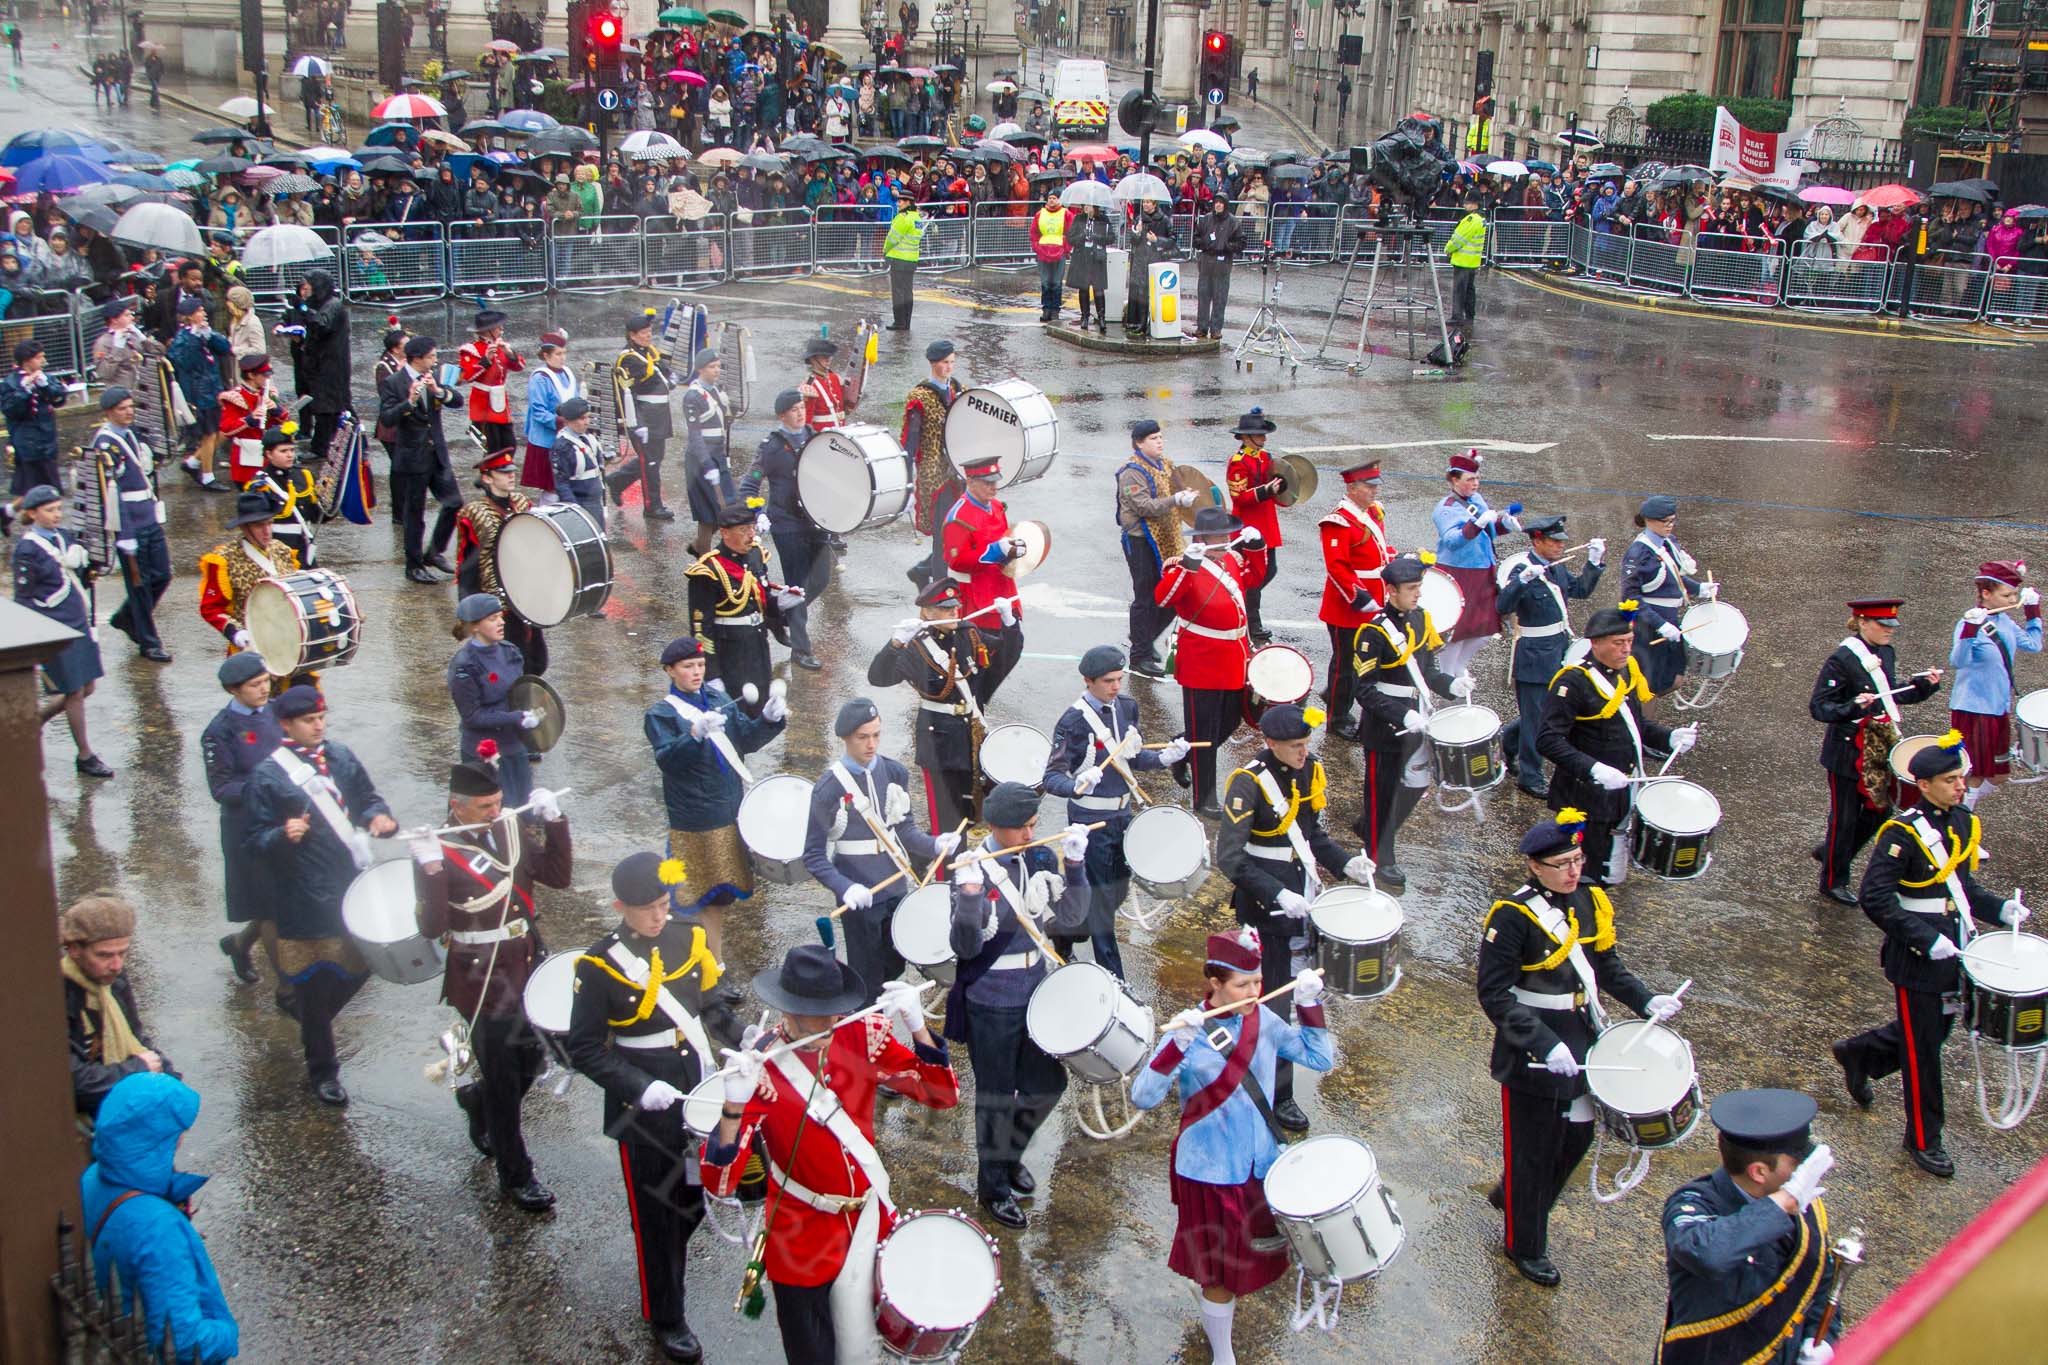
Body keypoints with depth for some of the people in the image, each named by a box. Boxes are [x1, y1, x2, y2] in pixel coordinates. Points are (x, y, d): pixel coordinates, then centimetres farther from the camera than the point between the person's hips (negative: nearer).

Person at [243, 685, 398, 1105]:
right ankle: (322, 1072, 19)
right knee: (315, 987, 3)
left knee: (359, 967, 13)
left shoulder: (339, 756, 6)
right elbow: (255, 841, -8)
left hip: (354, 885, 5)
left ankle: (316, 1027, 40)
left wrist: (379, 817, -6)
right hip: (306, 901, -5)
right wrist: (283, 836, -28)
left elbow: (366, 798, 17)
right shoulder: (268, 775, -10)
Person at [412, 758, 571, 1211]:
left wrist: (553, 820, -8)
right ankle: (515, 1176, 21)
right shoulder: (439, 851, -17)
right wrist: (431, 869, -35)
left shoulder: (512, 826, -1)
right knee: (504, 1082, 5)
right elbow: (432, 927, -25)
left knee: (531, 1060, 20)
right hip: (482, 982, -6)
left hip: (526, 968, 6)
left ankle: (477, 1102, 49)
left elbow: (559, 875, 1)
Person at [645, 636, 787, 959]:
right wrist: (696, 733, -39)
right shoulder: (661, 714, -10)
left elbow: (747, 739, 8)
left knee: (723, 889, 15)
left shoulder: (718, 698, 7)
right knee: (711, 895, 2)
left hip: (730, 808, 5)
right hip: (696, 819, -5)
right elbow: (667, 759, -23)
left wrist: (769, 719, -11)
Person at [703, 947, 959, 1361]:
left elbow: (944, 1094, -11)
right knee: (813, 1352, 15)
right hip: (802, 1241, -4)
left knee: (859, 1346, 23)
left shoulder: (863, 1035, -12)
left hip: (870, 1223, 4)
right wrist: (734, 1106, -47)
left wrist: (916, 1026, -27)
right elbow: (720, 1184, -30)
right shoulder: (761, 1068, -25)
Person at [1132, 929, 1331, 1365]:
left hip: (1261, 1163, 5)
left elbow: (1321, 1059, 2)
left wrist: (1309, 1005, -11)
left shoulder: (1263, 1019, -4)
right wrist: (1177, 1046, -42)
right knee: (1221, 1272, 7)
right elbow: (1142, 1097, -28)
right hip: (1210, 1171, -5)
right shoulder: (1189, 1032, -19)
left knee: (1249, 1257, 23)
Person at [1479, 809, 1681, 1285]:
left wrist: (1644, 1000, -2)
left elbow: (1606, 963, 14)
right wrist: (1545, 1045, -29)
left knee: (1578, 1136, 20)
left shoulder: (1590, 901, -1)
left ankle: (1511, 1195, 46)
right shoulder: (1512, 916, -22)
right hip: (1532, 1058, -7)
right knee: (1533, 1150, 9)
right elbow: (1494, 994, -22)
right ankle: (1524, 1244, 31)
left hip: (1582, 1044, 7)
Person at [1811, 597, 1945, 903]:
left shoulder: (1885, 654, 4)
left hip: (1881, 750, 8)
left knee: (1879, 810, 16)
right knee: (1845, 818, 5)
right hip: (1849, 754, -8)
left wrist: (1923, 685, 2)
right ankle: (1833, 882, 22)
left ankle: (1829, 852, 37)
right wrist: (1853, 707, -34)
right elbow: (1818, 708, -19)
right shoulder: (1841, 660, -20)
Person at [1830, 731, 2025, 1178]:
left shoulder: (1965, 822, 4)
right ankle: (1924, 1140, 19)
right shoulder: (1902, 832, -20)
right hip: (1917, 961, -7)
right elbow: (1874, 898, -23)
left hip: (1954, 953, 8)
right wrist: (1927, 940, -26)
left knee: (1936, 1030, 22)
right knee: (1923, 1049, 4)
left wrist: (1999, 909, -1)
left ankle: (1858, 1053, 45)